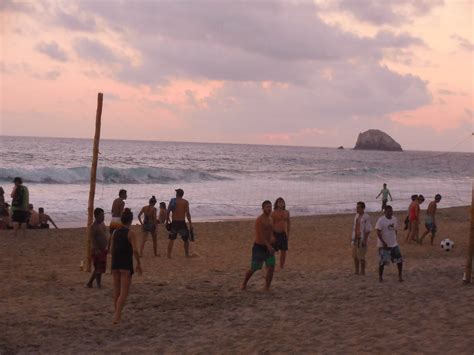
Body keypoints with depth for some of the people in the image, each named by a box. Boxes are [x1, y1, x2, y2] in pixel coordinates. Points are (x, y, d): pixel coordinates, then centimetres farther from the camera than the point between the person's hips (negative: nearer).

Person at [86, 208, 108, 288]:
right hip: (97, 250, -9)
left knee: (98, 269, 15)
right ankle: (99, 285, 3)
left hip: (103, 249, 9)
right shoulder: (93, 226, -14)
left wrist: (108, 247, 19)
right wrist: (96, 250, -27)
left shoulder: (102, 224, 13)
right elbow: (92, 239, -20)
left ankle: (89, 283, 26)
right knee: (99, 269, -4)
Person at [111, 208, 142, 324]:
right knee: (124, 292, -1)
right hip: (126, 265, -5)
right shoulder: (130, 233, -10)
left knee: (116, 291, 15)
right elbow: (135, 250, -17)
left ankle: (117, 314, 23)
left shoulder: (115, 232, 6)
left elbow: (112, 249, 10)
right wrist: (139, 264, -7)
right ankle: (117, 316, -11)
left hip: (115, 263, 5)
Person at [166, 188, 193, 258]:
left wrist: (167, 221, 10)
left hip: (174, 223, 2)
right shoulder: (185, 202, -4)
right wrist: (190, 224, -7)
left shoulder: (172, 201, 2)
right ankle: (187, 254, 16)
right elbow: (187, 214, -10)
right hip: (182, 223, -2)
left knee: (171, 239, 9)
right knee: (186, 239, 13)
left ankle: (169, 255, 5)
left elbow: (168, 212, 1)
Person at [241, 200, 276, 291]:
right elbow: (260, 234, -25)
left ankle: (267, 288, 2)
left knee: (271, 268, -7)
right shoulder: (259, 220, -17)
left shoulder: (270, 219, 10)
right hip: (259, 247, -6)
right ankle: (244, 284, 25)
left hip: (268, 247, 6)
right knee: (254, 269, 1)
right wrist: (268, 246, -33)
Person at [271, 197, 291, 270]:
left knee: (284, 251, 6)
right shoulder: (274, 213, -9)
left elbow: (288, 223, 16)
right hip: (276, 233, -5)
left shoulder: (286, 213, 7)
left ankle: (282, 266, 18)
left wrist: (288, 233, 11)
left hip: (283, 234, 5)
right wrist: (272, 236, -15)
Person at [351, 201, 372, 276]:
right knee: (355, 255, 12)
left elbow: (368, 230, -16)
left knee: (361, 257, -2)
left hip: (362, 239, -8)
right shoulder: (357, 215, 11)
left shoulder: (366, 217, -14)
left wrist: (364, 240, -20)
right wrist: (353, 237, 16)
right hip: (355, 238, 8)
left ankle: (362, 272, 8)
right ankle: (356, 271, 22)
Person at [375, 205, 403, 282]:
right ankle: (380, 277, 12)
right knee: (382, 262, -2)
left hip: (394, 244, 6)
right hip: (384, 245, -6)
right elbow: (378, 232, -19)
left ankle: (400, 275, 21)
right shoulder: (381, 220, -15)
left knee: (400, 260, 6)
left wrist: (395, 240, 15)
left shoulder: (394, 219, 7)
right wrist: (383, 243, -23)